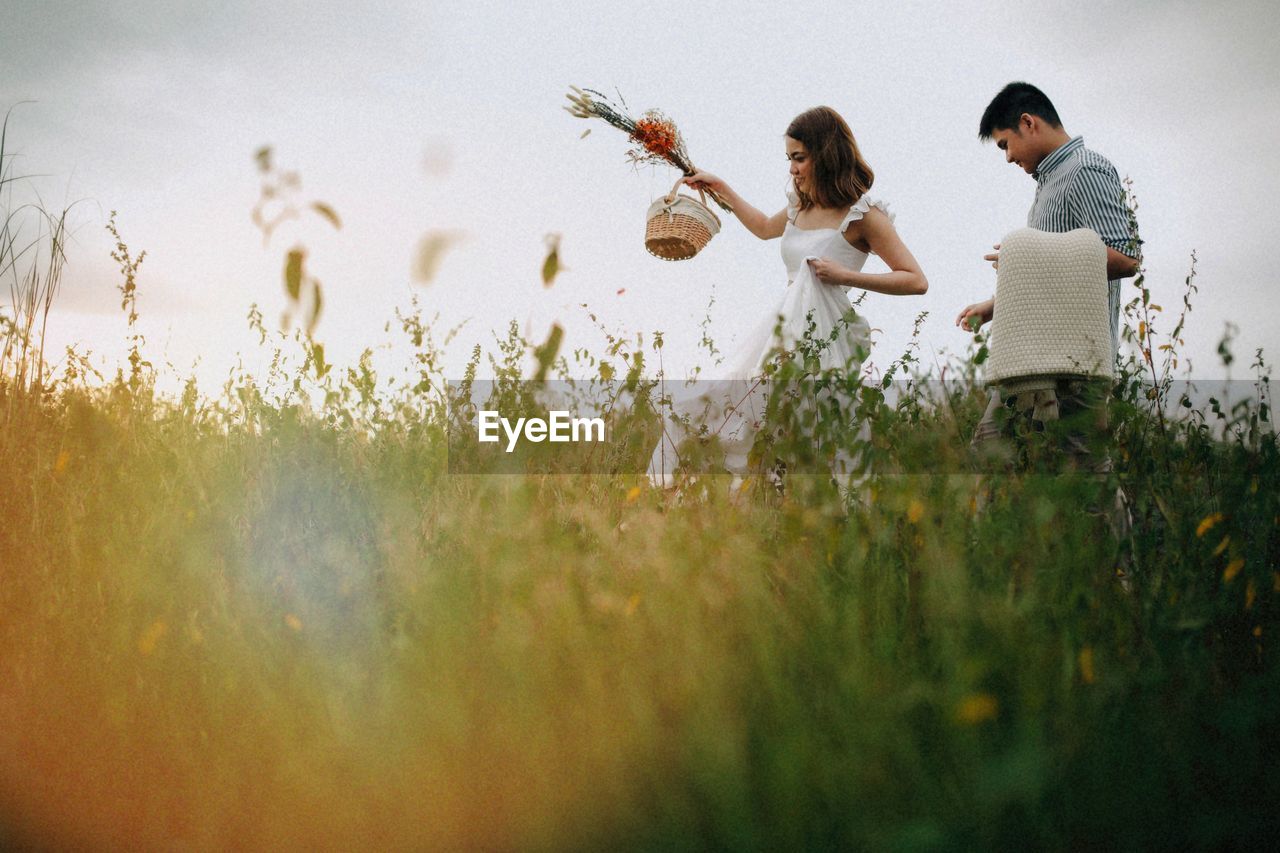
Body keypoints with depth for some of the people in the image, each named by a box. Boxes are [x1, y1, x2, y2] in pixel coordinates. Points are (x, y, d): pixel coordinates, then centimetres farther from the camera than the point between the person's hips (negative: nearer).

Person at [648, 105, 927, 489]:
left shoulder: (861, 214, -7)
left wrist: (846, 275, -15)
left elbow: (916, 281, -9)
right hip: (782, 327, 7)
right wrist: (719, 187, 35)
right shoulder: (801, 205, 15)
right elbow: (765, 228, 38)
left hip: (821, 338, -7)